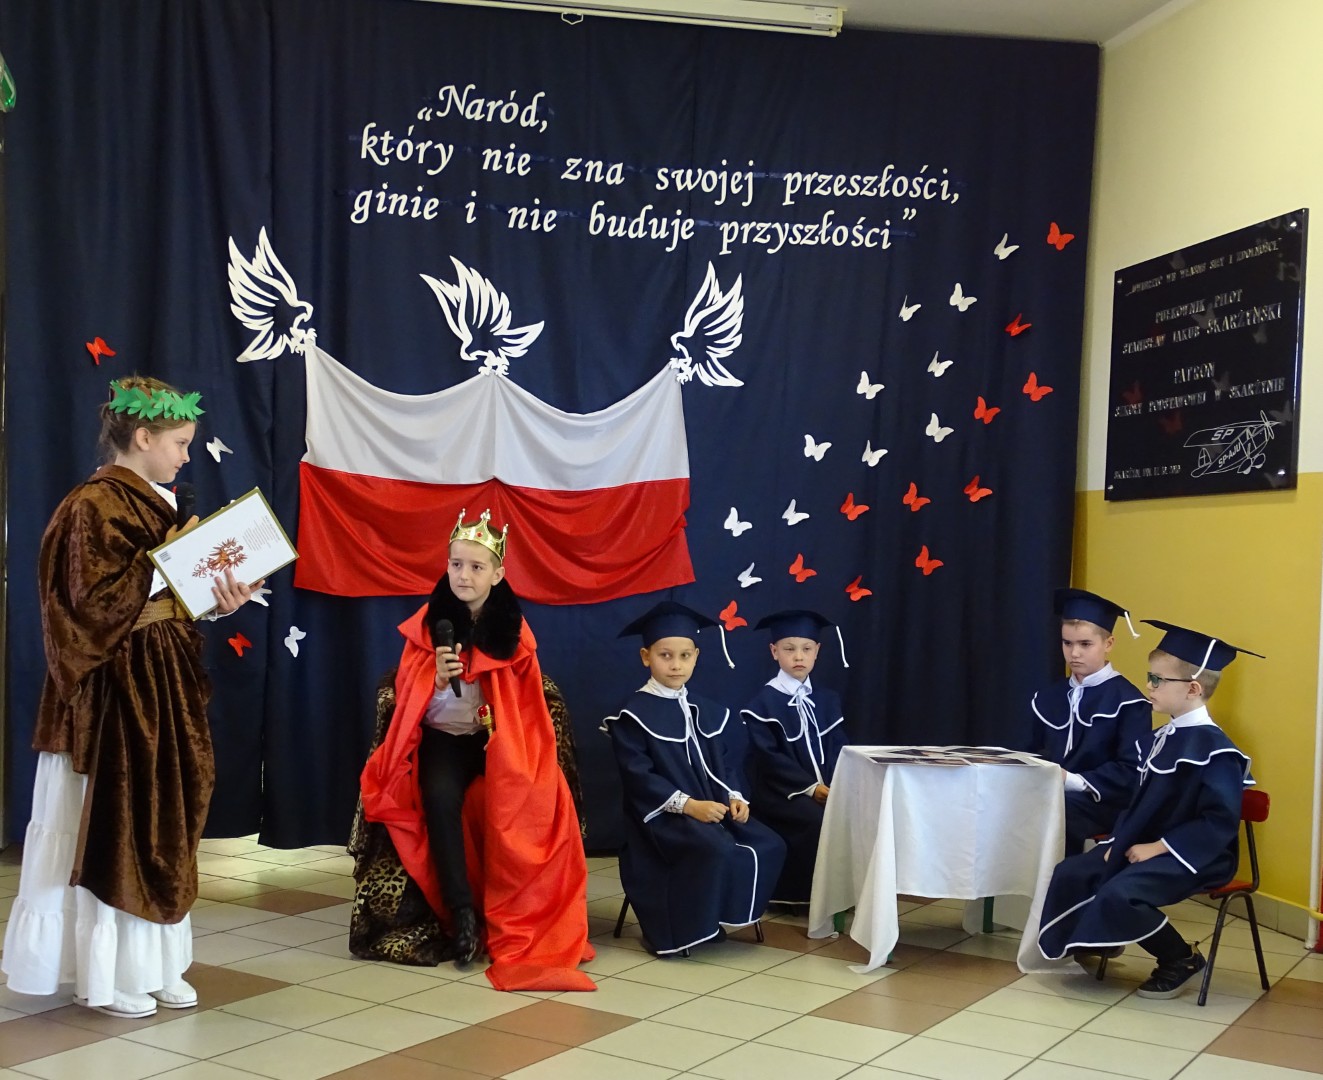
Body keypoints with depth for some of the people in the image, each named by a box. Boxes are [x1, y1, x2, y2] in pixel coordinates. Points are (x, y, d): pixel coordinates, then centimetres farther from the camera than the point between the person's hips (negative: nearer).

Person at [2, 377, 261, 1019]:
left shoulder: (159, 504, 13)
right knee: (110, 824, 0)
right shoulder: (93, 506, -12)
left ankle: (152, 963, 20)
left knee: (160, 819, 11)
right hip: (113, 690, -8)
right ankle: (103, 975, 12)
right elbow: (95, 602, -19)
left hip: (164, 684, 8)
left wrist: (215, 600, -4)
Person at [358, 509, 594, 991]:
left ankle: (517, 923, -13)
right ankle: (462, 911, -22)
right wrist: (438, 681, -25)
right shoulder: (427, 624, -2)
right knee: (440, 796, -33)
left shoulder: (513, 629, 0)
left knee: (529, 804, -28)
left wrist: (520, 755, -10)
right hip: (444, 736, 0)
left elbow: (526, 704, 5)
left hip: (501, 742, 0)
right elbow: (412, 700, -4)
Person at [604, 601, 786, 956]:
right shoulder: (634, 714, -7)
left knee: (769, 845, -11)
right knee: (718, 850, -32)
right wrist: (687, 805, -23)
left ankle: (713, 919, 4)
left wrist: (734, 797, -4)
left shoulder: (705, 711, 14)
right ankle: (675, 930, -14)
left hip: (712, 807, 7)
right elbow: (638, 777, -14)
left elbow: (720, 764, 17)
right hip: (663, 815, -7)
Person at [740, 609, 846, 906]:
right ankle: (800, 895, -13)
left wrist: (835, 785, -13)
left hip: (828, 787, 5)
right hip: (783, 793, -5)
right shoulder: (763, 702, -5)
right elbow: (770, 758, -12)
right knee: (820, 820, -30)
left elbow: (838, 749, 7)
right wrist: (811, 787, -19)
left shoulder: (827, 700, 12)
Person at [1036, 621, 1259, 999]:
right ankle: (1100, 943, 22)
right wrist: (1121, 840, 2)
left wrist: (1159, 848, -22)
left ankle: (1182, 958, -5)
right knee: (1069, 874, -1)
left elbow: (1219, 821, -24)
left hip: (1192, 858, -9)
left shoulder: (1213, 749, -19)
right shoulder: (1161, 738, 9)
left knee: (1118, 893, -29)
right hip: (1143, 846, 9)